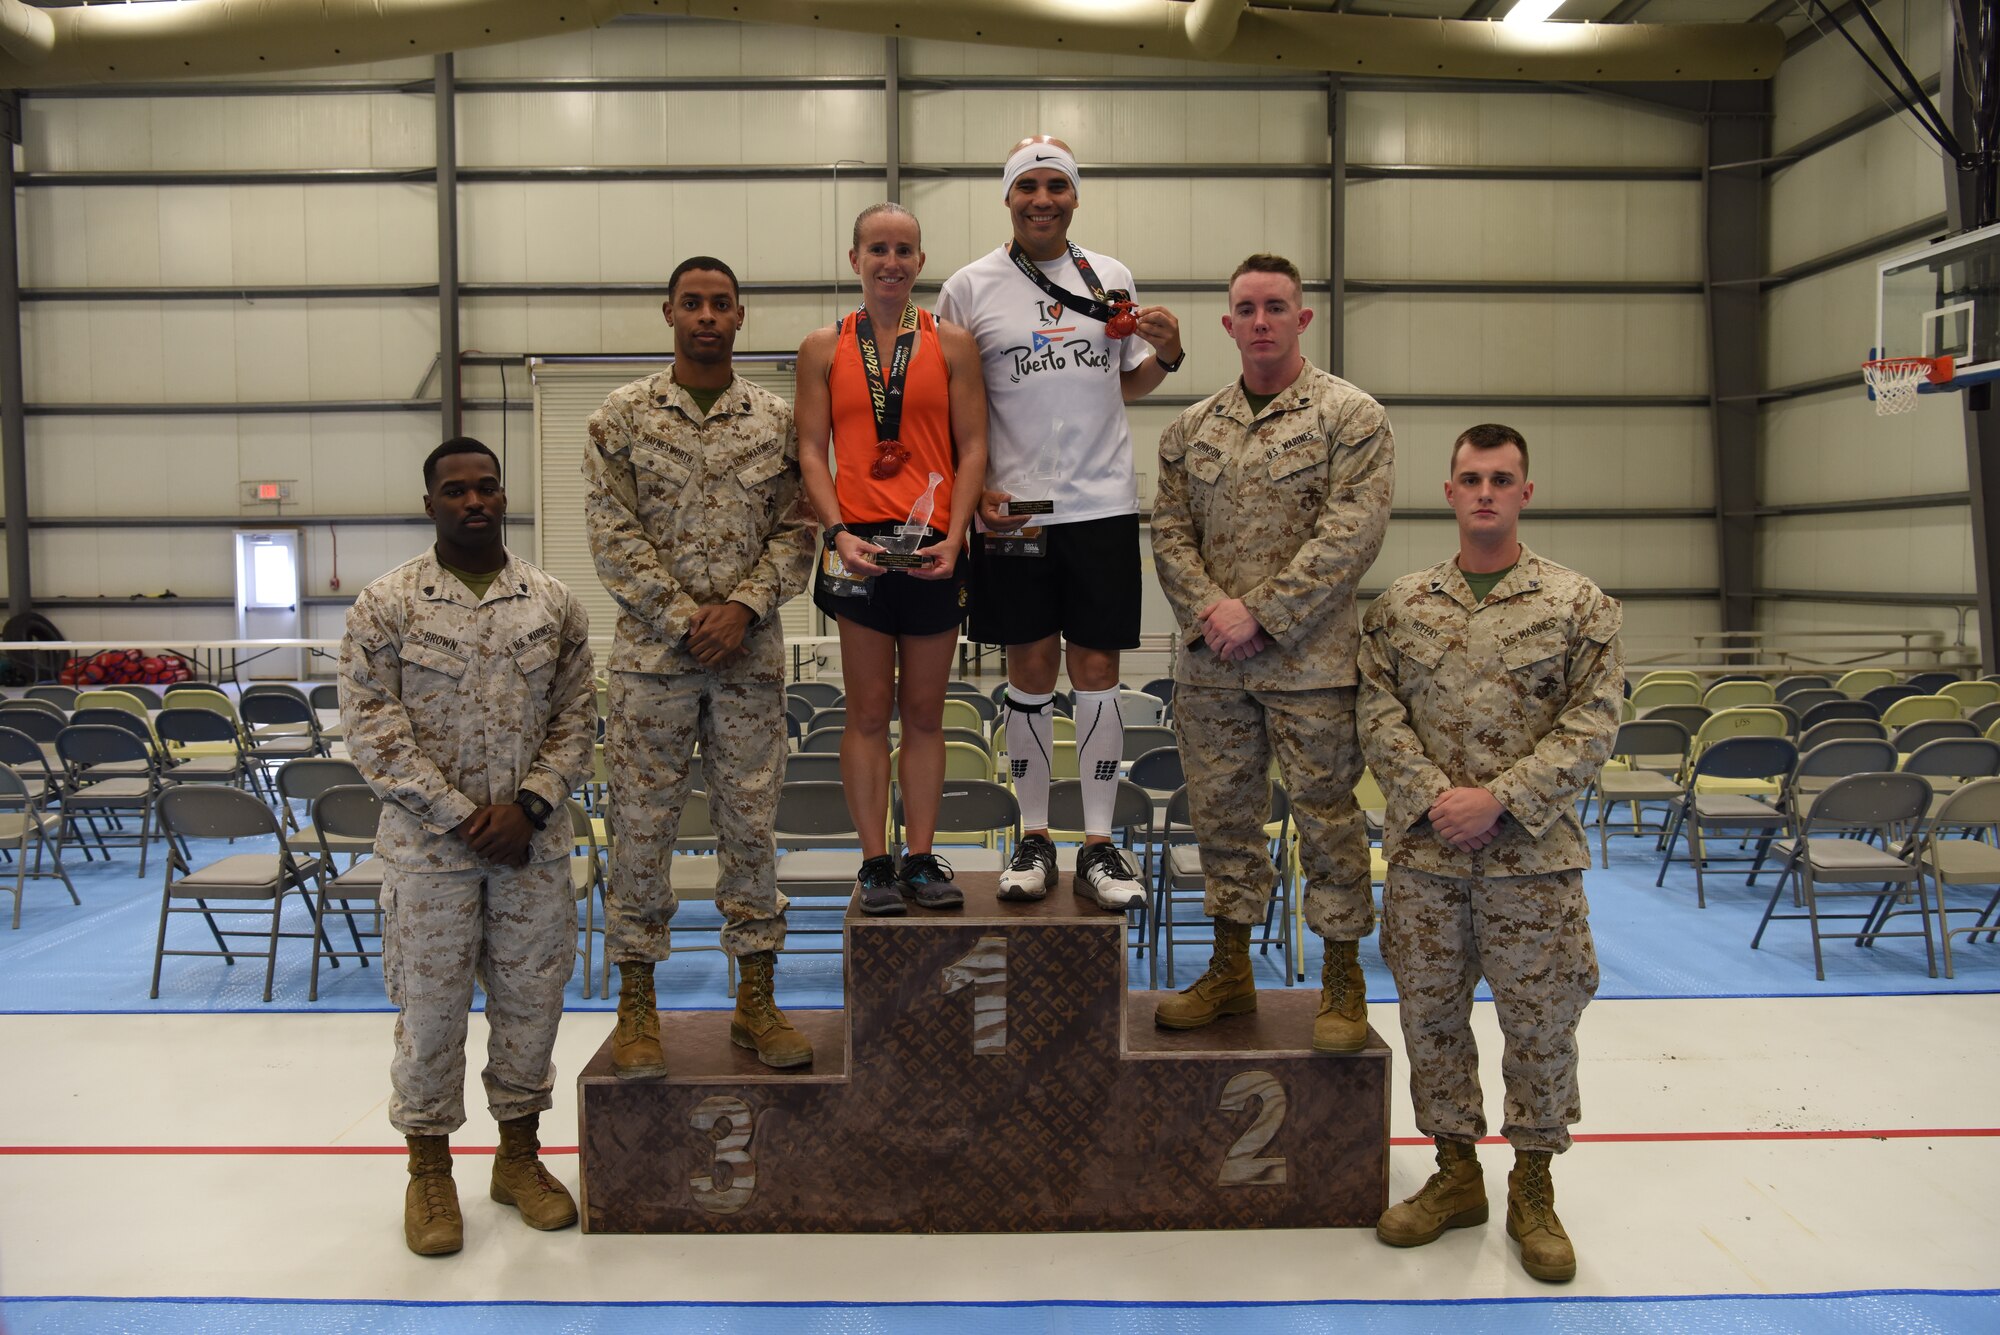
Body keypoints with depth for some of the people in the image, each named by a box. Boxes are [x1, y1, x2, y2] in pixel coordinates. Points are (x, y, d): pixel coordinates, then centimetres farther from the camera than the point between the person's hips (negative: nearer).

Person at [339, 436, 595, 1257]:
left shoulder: (554, 605, 4)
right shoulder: (386, 605, -3)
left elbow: (575, 719, 4)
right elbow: (371, 729, -7)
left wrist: (528, 805, -9)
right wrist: (461, 817, -12)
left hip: (533, 843, 3)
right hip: (430, 845, -2)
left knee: (531, 997, 10)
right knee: (430, 1005, 6)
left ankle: (519, 1154, 28)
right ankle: (429, 1169, 24)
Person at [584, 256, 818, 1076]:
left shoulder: (778, 422, 7)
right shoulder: (622, 417, 2)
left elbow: (796, 530, 4)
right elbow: (611, 534, -4)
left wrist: (742, 607, -11)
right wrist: (685, 620, -11)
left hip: (751, 654, 2)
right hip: (651, 653, -1)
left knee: (751, 823, 7)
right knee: (642, 825, 3)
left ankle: (756, 1000, 17)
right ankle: (636, 1004, 15)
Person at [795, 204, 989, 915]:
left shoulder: (952, 344, 7)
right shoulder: (824, 348, 7)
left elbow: (973, 448, 3)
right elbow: (812, 451, 3)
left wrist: (953, 537, -10)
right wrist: (839, 532, -11)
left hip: (934, 548, 1)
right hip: (860, 545, 0)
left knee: (924, 710, 8)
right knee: (869, 709, 4)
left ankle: (921, 859, 16)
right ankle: (875, 861, 12)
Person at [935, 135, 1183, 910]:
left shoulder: (1112, 279, 10)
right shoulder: (969, 288, 2)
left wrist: (1167, 355, -2)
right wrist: (975, 492, -7)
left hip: (1103, 504, 2)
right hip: (1012, 510, -1)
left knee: (1097, 670, 3)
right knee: (1030, 671, 5)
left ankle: (1098, 846, 12)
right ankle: (1033, 839, 17)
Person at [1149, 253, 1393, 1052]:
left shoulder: (1352, 417, -2)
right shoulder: (1192, 429, 12)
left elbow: (1351, 533, -11)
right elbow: (1169, 530, 9)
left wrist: (1261, 614, -16)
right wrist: (1207, 610, -9)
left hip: (1308, 661, -4)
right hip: (1209, 664, 5)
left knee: (1326, 814, 3)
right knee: (1222, 812, 12)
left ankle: (1342, 980, 18)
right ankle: (1231, 970, 27)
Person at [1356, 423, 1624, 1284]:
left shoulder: (1578, 605, 0)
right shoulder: (1402, 606, 6)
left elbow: (1592, 723, -6)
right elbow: (1379, 714, 1)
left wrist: (1499, 798, -15)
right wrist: (1432, 798, -12)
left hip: (1534, 857, -2)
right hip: (1423, 856, 2)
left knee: (1541, 1021, 6)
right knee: (1431, 1016, 11)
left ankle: (1533, 1190, 25)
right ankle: (1456, 1174, 29)